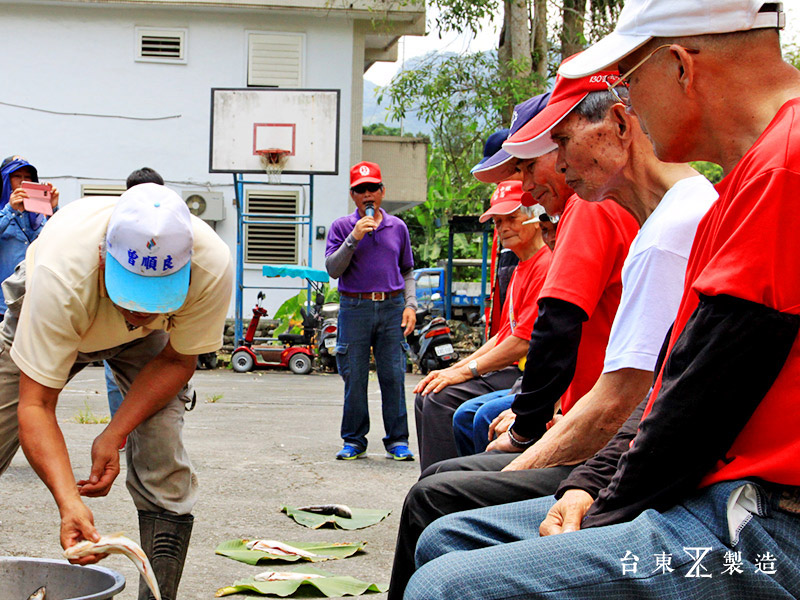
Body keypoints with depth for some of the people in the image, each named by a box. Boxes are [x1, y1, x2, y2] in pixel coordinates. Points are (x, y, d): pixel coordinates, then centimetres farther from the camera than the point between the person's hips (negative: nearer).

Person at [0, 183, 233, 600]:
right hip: (44, 322, -1)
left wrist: (114, 436, -27)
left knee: (163, 466, -16)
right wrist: (68, 502, -53)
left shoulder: (213, 268, -39)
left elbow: (178, 359, -18)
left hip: (146, 343, 1)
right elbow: (36, 405, -39)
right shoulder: (62, 272, -45)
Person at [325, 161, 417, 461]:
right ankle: (354, 441, 12)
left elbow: (407, 271, 18)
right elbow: (332, 269, -4)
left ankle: (397, 441, 6)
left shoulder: (397, 227, 13)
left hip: (392, 307, 1)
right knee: (354, 378, 2)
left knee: (393, 376, -1)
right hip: (355, 309, -1)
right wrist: (354, 239, -14)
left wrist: (410, 305, 5)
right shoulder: (342, 227, 6)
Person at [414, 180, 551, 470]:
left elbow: (526, 340, -20)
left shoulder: (546, 264, -15)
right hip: (512, 369, 11)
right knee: (427, 396, 6)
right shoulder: (521, 268, 20)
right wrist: (456, 368, 10)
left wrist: (467, 370, -14)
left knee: (441, 399, -22)